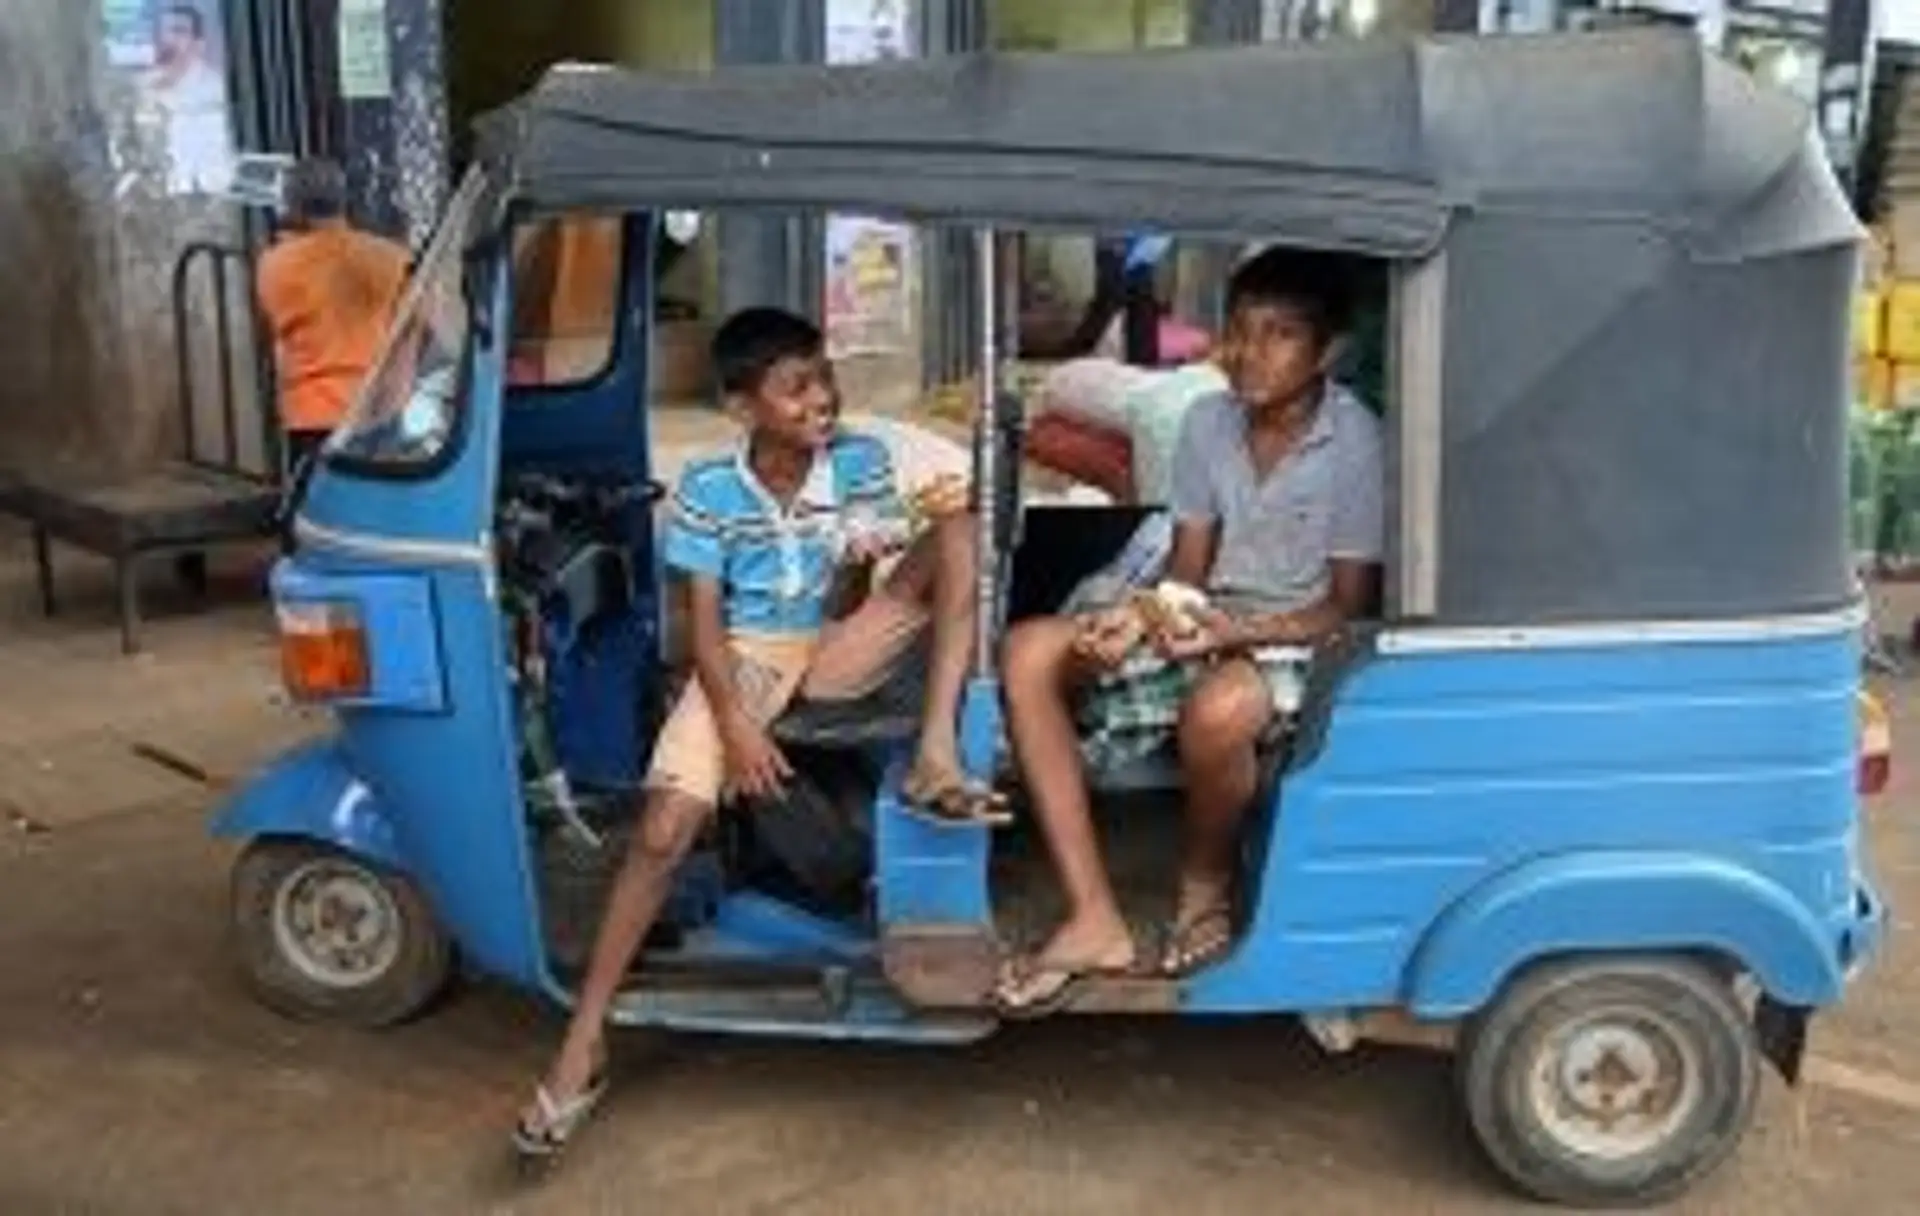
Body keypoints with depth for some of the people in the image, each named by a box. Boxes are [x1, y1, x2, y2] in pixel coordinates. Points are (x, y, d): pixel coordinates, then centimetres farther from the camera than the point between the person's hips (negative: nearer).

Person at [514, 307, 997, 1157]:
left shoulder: (862, 463, -4)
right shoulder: (709, 491, -9)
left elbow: (847, 605, 2)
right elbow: (705, 624, -11)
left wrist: (856, 565, -19)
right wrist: (736, 724, -22)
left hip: (834, 651, 2)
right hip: (744, 657, -2)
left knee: (959, 523, -18)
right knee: (664, 828, -21)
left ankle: (936, 754, -30)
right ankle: (583, 1043, -9)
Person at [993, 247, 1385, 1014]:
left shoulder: (1356, 443, -13)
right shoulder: (1208, 424, 3)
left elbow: (1349, 606, -11)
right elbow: (1188, 567, 6)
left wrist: (1239, 630, -26)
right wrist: (1141, 616, -17)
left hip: (1300, 643, -6)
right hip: (1200, 628, 6)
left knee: (1219, 708, -41)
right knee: (1029, 653, -17)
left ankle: (1205, 895, -6)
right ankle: (1094, 921, -20)